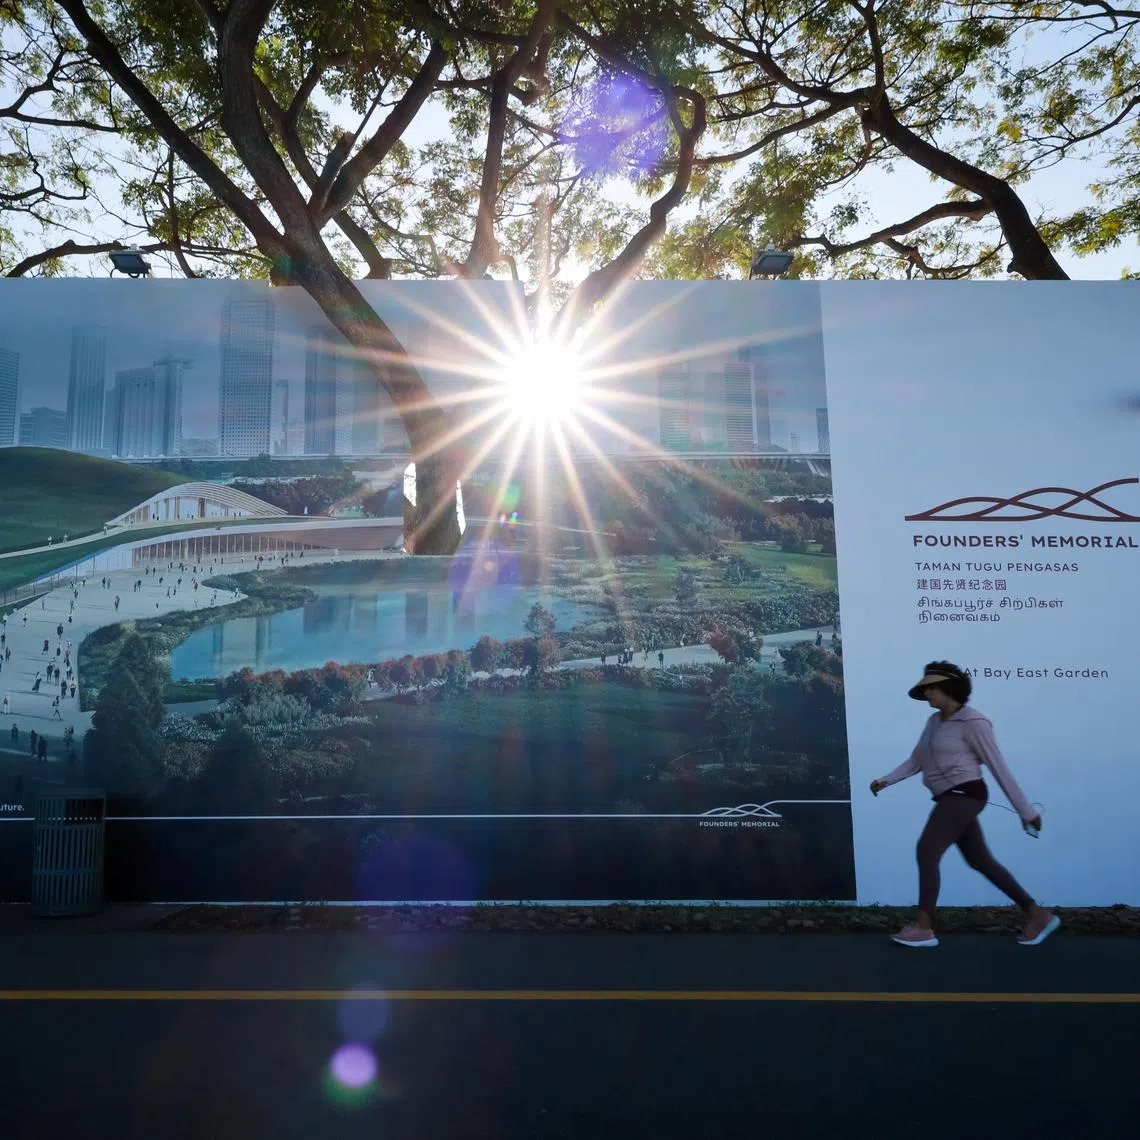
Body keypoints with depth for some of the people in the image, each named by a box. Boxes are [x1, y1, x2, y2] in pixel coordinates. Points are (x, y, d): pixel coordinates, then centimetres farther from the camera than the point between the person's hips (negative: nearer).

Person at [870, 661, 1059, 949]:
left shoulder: (972, 722, -13)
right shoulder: (934, 721, 11)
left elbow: (999, 768, -12)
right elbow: (916, 760, 14)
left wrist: (1026, 810, -8)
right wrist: (886, 780, 5)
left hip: (964, 795, -9)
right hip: (951, 798, 9)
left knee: (926, 851, -12)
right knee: (980, 861, 13)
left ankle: (924, 927, -6)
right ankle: (1037, 914, 24)